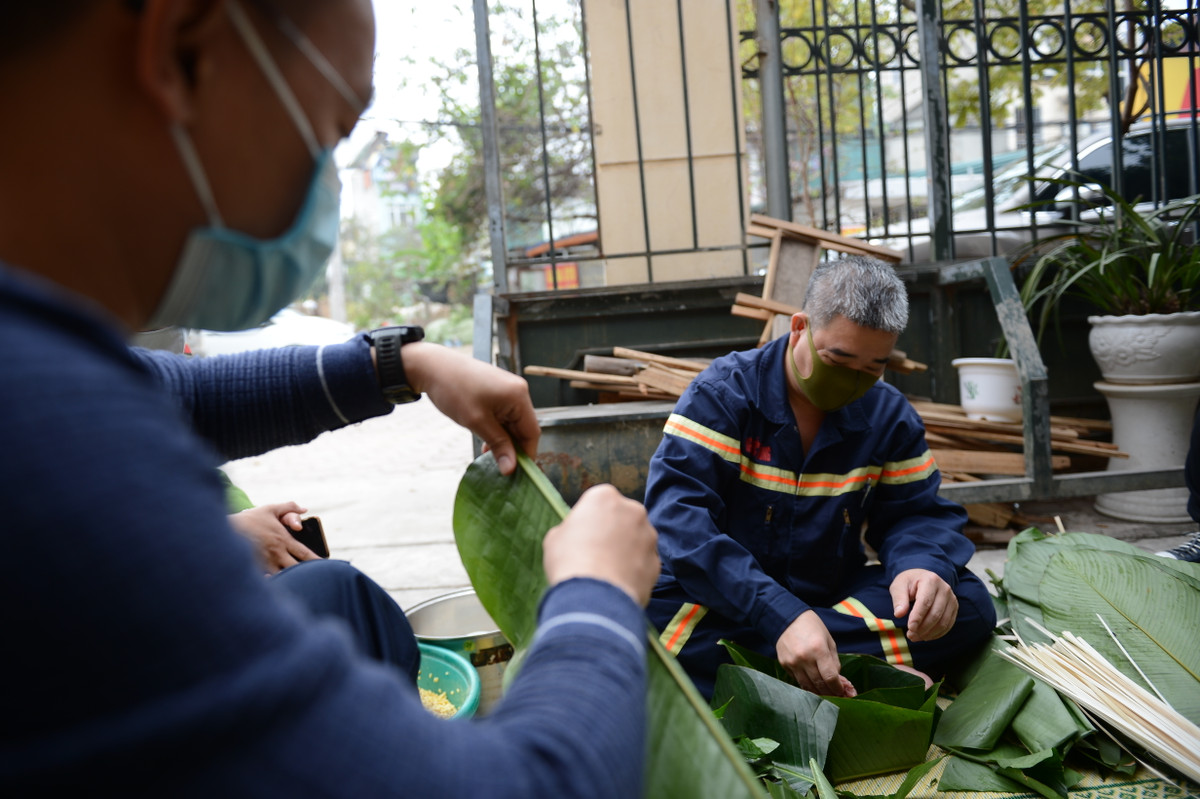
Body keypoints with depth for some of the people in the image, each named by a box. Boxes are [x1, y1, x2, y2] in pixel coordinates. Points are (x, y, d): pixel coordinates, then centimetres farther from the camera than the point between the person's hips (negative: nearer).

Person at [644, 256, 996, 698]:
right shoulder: (723, 392, -13)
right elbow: (680, 516, -25)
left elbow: (915, 512, 6)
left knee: (970, 603, -16)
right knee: (631, 604, -35)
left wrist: (922, 565, -23)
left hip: (832, 596, 4)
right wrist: (780, 616, -38)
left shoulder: (891, 417, 2)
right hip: (724, 599, -3)